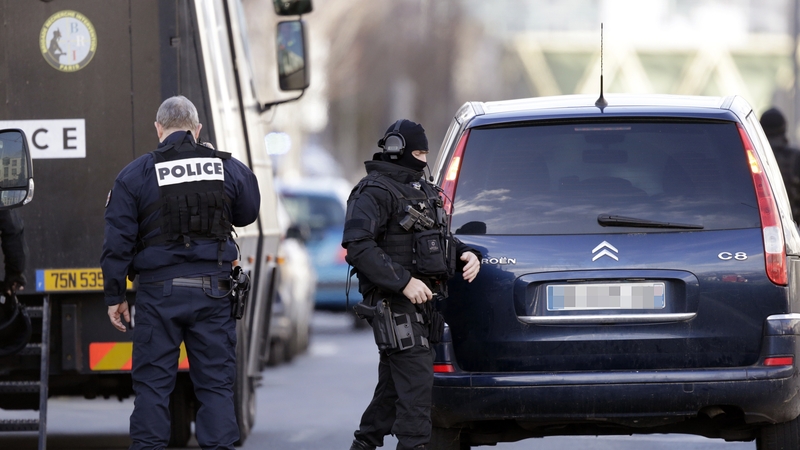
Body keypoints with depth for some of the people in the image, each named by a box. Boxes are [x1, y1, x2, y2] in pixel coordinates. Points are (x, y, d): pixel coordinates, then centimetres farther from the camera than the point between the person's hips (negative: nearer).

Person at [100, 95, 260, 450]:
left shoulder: (135, 174, -2)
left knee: (152, 383, 4)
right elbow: (247, 214, 22)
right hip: (212, 288, 2)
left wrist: (114, 296, 4)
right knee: (216, 383, 5)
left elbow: (118, 241, -2)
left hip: (159, 291, -2)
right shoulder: (228, 168, 4)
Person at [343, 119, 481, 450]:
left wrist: (465, 254, 8)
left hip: (422, 300, 9)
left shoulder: (422, 190, 19)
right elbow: (358, 246, -21)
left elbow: (438, 238, 31)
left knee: (393, 383, 14)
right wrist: (404, 282, -25)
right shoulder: (375, 192, -11)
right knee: (417, 379, -15)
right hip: (394, 306, -9)